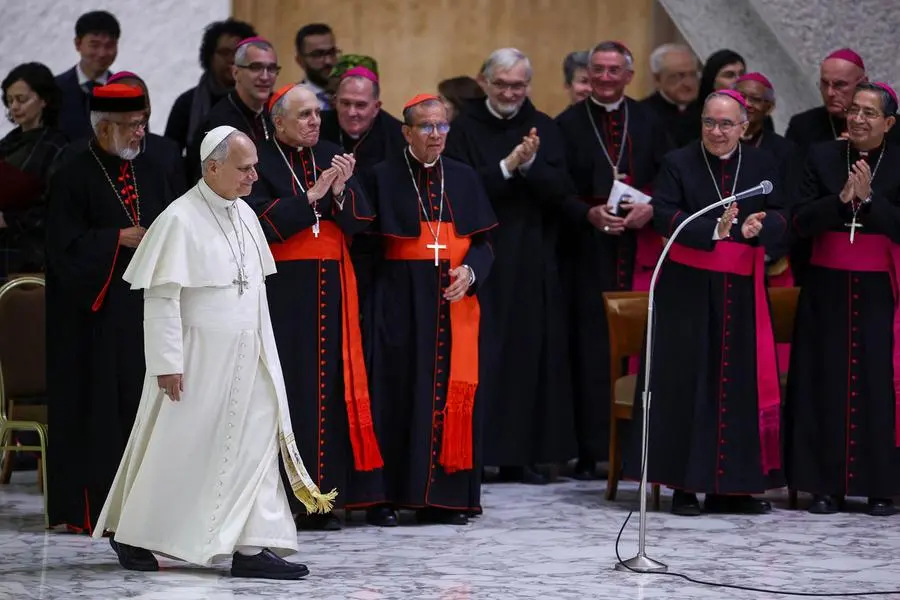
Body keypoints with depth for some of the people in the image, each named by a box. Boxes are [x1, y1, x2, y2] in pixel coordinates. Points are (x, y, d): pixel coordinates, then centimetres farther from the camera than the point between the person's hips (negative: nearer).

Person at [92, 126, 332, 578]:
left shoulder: (244, 215, 8)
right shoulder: (180, 220, -15)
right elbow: (161, 296, -16)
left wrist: (262, 347, 15)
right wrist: (168, 363, -17)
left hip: (246, 357, 7)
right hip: (198, 359, -7)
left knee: (256, 444, 0)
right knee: (179, 448, 4)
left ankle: (252, 548, 3)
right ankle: (130, 535, 21)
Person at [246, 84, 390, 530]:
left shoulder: (331, 157, 12)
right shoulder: (261, 162, -2)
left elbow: (359, 221, 7)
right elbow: (263, 221, -12)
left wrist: (341, 190, -12)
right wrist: (313, 194, -16)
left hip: (332, 288, 5)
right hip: (283, 291, -5)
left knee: (332, 386, 2)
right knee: (290, 388, -7)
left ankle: (324, 496, 5)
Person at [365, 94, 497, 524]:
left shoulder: (464, 179, 10)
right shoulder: (385, 177, 1)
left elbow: (482, 242, 8)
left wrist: (469, 271, -12)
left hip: (454, 301, 3)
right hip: (401, 301, -3)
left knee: (452, 390, 0)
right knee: (402, 391, -4)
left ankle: (446, 494, 3)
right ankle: (398, 490, 0)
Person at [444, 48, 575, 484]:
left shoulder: (544, 129, 9)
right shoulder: (466, 129, 0)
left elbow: (558, 190, -1)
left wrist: (530, 164, -18)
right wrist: (507, 166, -20)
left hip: (533, 260, 3)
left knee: (530, 347, 3)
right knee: (480, 351, -5)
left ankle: (520, 454, 8)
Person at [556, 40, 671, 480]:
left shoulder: (648, 122, 10)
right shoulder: (569, 124, 4)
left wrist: (651, 209, -11)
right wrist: (589, 214, -16)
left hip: (640, 250, 2)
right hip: (587, 250, -2)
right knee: (590, 349, -3)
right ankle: (589, 450, 0)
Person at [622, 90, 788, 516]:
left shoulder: (762, 166, 7)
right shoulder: (679, 164, 0)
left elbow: (779, 218, -2)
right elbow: (664, 215, -12)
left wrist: (754, 228, -25)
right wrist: (714, 230, -26)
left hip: (741, 290, 3)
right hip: (689, 288, -3)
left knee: (741, 381, 3)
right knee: (686, 381, -3)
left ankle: (733, 485, 9)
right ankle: (684, 484, 2)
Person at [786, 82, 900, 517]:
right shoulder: (822, 157, 5)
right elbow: (801, 222, -2)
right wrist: (841, 199, -17)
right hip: (828, 289, 2)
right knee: (827, 384, 1)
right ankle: (827, 485, 7)